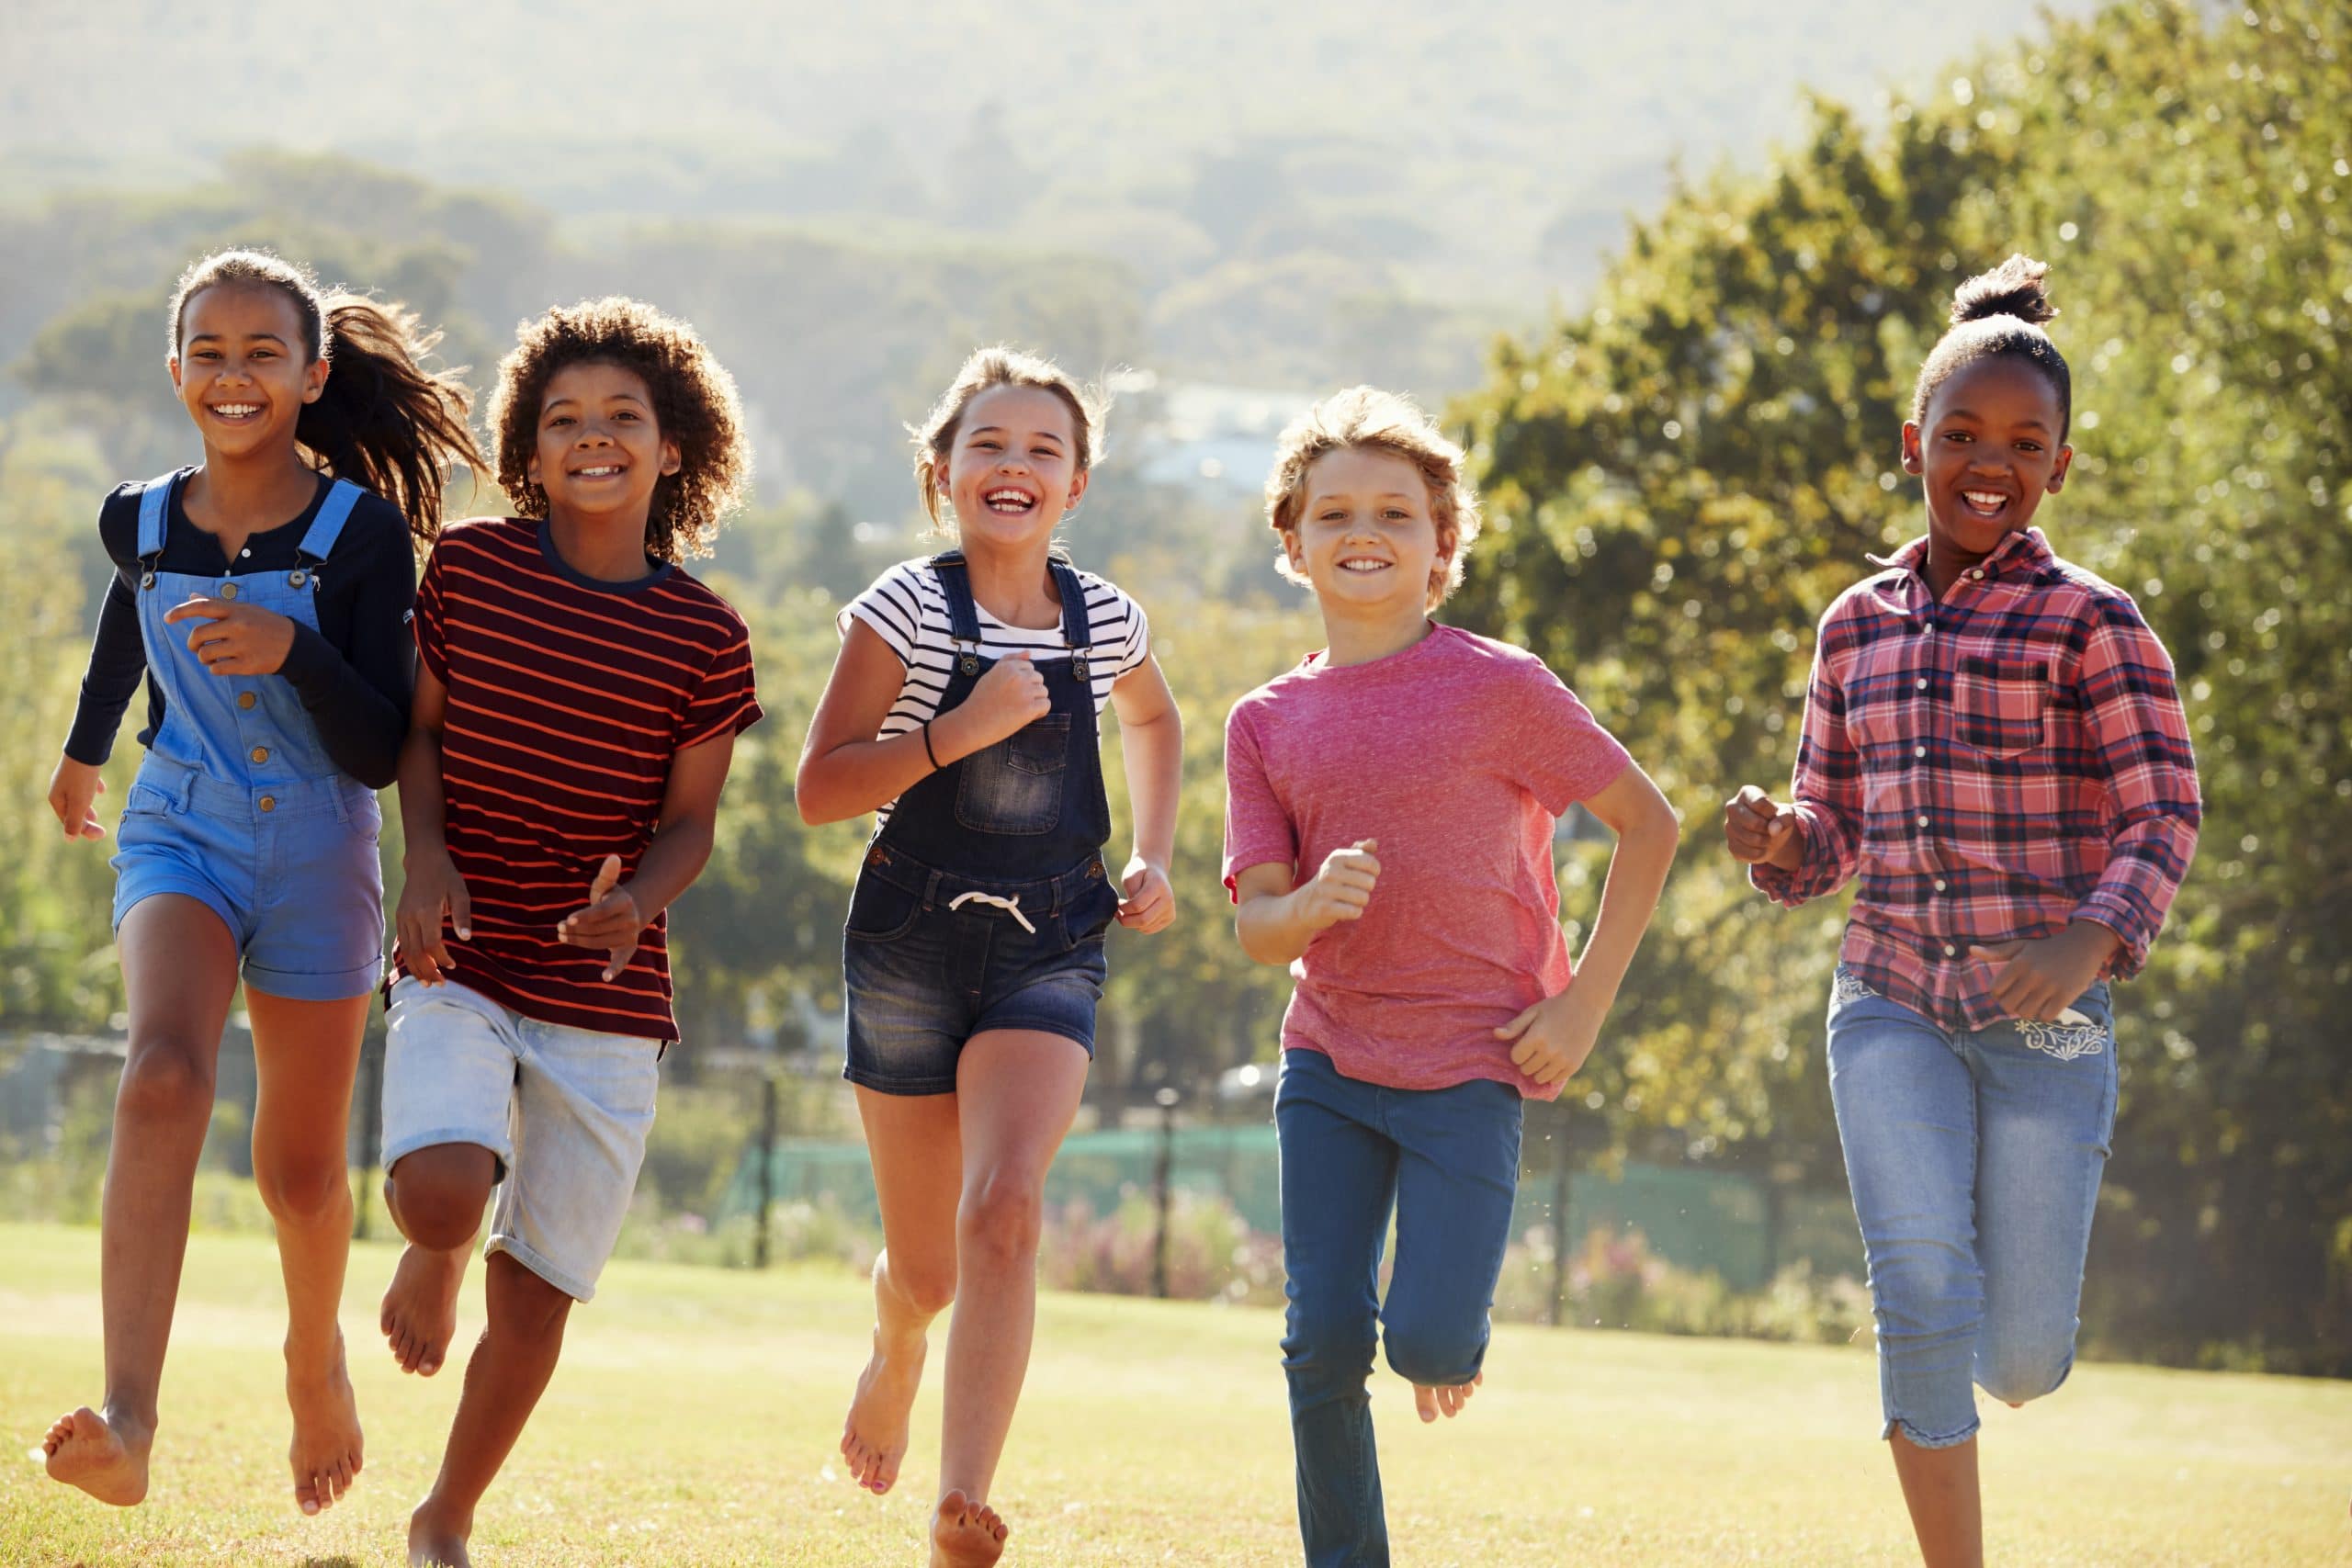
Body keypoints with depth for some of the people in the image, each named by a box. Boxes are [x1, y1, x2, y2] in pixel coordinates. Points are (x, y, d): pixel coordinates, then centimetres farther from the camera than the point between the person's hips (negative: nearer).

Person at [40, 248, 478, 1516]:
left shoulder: (360, 532, -10)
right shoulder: (142, 522, 0)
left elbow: (382, 752, -12)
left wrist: (293, 650, -30)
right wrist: (83, 747, 40)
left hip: (318, 853, 0)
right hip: (180, 838, 0)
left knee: (300, 1165, 11)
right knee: (162, 1078, -28)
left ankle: (315, 1356, 46)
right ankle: (126, 1422, -42)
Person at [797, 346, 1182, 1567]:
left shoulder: (1106, 621, 3)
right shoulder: (906, 610, -7)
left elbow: (1152, 719, 27)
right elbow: (821, 789, -11)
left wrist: (1151, 860, 14)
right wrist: (958, 733, -22)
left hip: (1050, 949, 1)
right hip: (913, 944, -1)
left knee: (1004, 1213, -22)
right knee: (926, 1267, 10)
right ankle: (896, 1363, 48)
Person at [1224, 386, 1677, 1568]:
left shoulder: (1499, 690, -6)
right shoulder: (1268, 724, 4)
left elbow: (1647, 822, 0)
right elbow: (1255, 928, 0)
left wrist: (1584, 1004, -5)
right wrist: (1312, 903, -24)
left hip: (1470, 1068, -3)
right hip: (1328, 1065, 3)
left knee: (1424, 1343, -10)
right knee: (1322, 1344, -5)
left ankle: (1455, 1327, 26)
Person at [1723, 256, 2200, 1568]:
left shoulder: (2091, 624, -4)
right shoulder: (1860, 626, 10)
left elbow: (2165, 819, -9)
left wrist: (2089, 945, -27)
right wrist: (1775, 840, -8)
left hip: (2046, 1018, -2)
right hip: (1890, 1009, 3)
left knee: (2024, 1358, 2)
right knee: (1922, 1301, -14)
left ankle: (2020, 1291, 40)